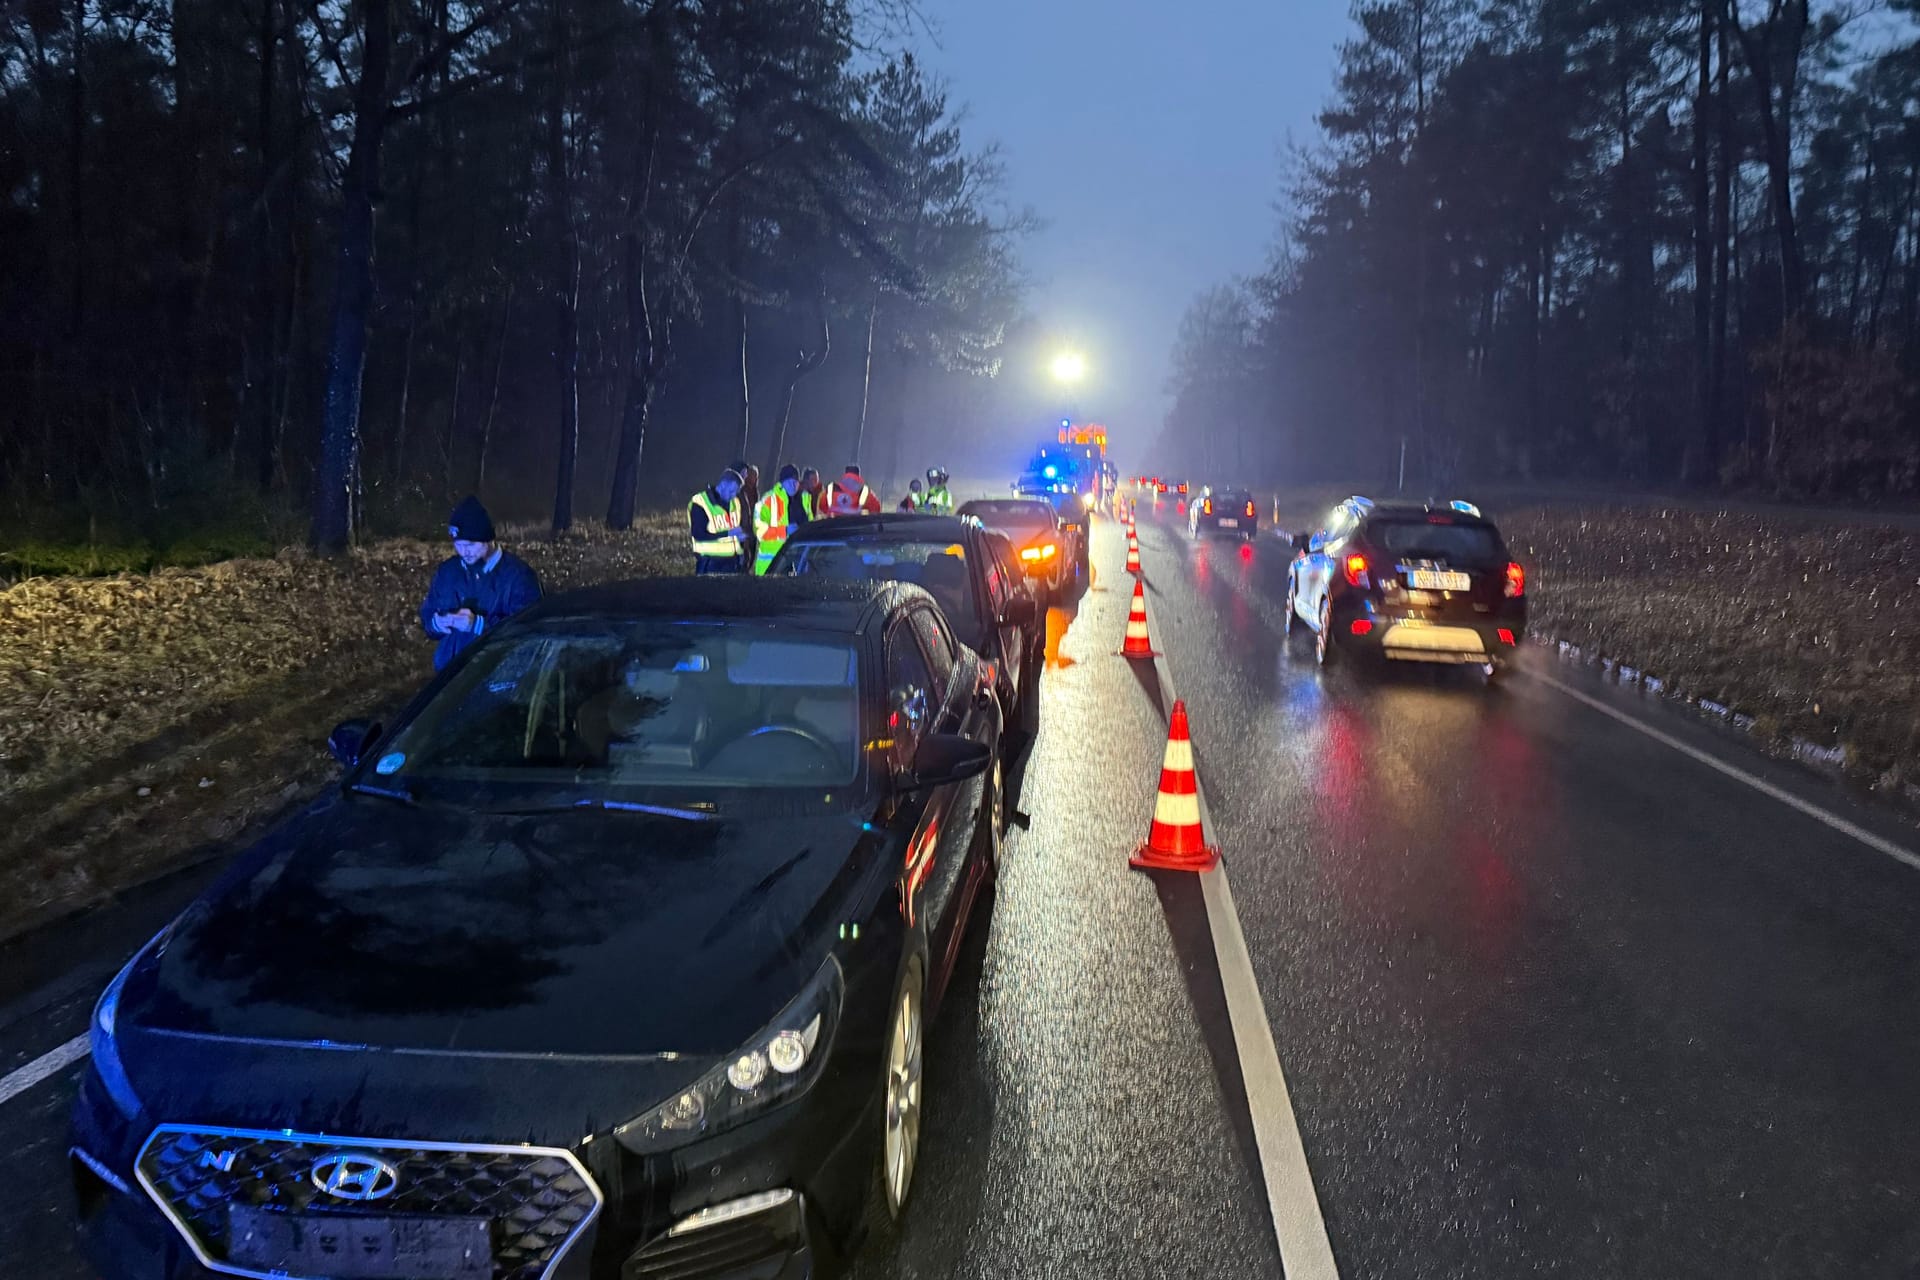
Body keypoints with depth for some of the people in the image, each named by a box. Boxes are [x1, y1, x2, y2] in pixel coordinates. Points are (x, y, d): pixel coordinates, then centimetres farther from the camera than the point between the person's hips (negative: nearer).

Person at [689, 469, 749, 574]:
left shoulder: (734, 502, 12)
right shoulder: (700, 503, -11)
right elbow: (698, 535, -15)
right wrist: (728, 533, -19)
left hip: (732, 561, 6)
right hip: (710, 562, -6)